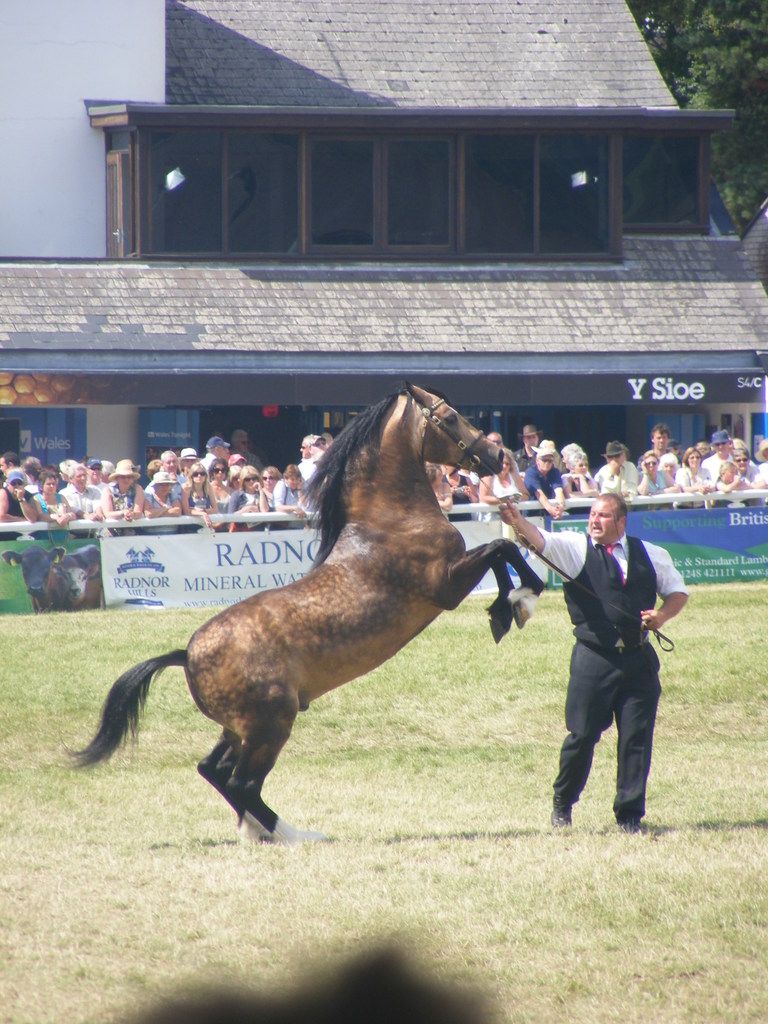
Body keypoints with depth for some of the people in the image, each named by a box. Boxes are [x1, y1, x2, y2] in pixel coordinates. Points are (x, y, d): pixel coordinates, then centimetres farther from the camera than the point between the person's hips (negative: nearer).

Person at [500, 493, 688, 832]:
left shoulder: (650, 555, 11)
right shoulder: (576, 548, 2)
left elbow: (677, 590, 20)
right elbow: (541, 541, -15)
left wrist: (663, 615, -1)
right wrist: (518, 522, -35)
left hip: (639, 660, 2)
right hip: (593, 660, -2)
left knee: (637, 738, 1)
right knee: (582, 734, -2)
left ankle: (630, 814, 9)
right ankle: (562, 803, 19)